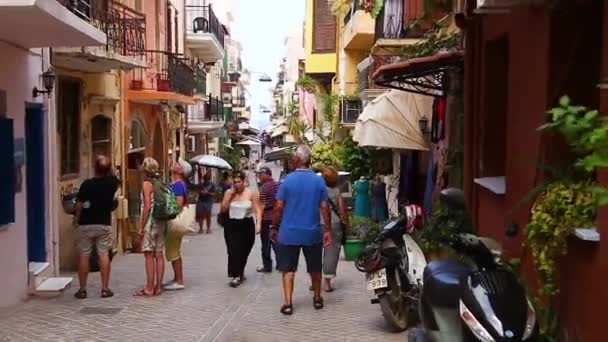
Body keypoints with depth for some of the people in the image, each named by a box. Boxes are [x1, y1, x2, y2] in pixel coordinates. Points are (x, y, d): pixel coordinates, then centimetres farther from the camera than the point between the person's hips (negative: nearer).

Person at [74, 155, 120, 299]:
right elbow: (114, 175, 21)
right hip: (104, 224, 2)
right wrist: (108, 164, 13)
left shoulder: (86, 184, -11)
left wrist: (77, 218, 10)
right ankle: (105, 289, 5)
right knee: (104, 255, 4)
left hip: (86, 224, -1)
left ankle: (82, 289, 10)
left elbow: (79, 205, -6)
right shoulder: (111, 183, -4)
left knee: (84, 256, 5)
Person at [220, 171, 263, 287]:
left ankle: (240, 273, 31)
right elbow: (223, 210, 0)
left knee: (244, 251, 8)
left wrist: (258, 224, -16)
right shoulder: (228, 192, 4)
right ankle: (235, 275, -8)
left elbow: (257, 211, -4)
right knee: (233, 250, -11)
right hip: (231, 226, 1)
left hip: (247, 226, -1)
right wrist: (230, 195, -7)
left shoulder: (251, 194, -2)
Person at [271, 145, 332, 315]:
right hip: (313, 233, 2)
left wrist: (273, 227, 2)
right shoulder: (318, 181, -3)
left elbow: (279, 207, -8)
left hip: (289, 233, -2)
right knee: (315, 268, 17)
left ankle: (288, 303, -1)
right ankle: (317, 298, 30)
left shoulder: (288, 180, -8)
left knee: (288, 269, 6)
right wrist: (328, 230, 2)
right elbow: (324, 207, -4)